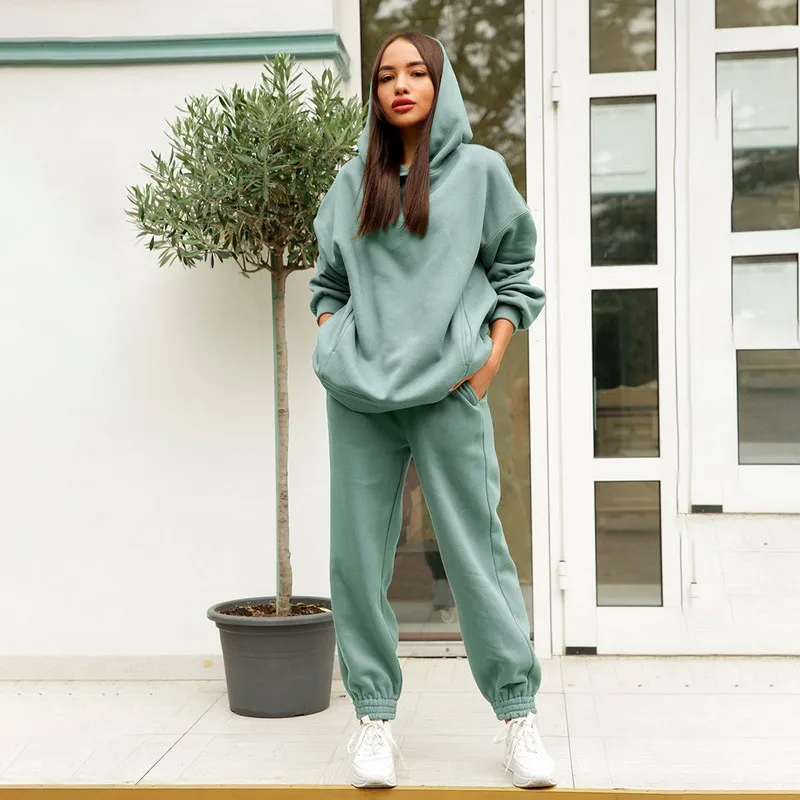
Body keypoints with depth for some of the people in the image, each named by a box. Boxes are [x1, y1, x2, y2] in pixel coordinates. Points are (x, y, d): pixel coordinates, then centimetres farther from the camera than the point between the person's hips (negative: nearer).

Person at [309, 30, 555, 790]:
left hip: (448, 391, -3)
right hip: (357, 393, 3)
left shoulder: (479, 169, 7)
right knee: (358, 554, 2)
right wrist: (333, 344, 5)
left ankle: (518, 714, 7)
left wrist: (492, 354, 0)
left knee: (476, 547, -2)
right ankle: (374, 715, 12)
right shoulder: (353, 180, 14)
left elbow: (514, 271, 10)